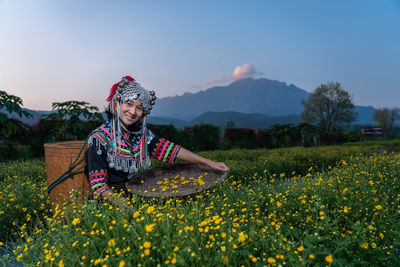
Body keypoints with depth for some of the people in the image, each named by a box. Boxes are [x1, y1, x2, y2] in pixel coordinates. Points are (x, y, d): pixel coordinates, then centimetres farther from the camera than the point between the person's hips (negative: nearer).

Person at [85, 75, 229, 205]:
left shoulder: (142, 133, 3)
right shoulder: (100, 138, -13)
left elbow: (170, 149, -3)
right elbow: (98, 184, -16)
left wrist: (210, 163, -9)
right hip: (108, 200, -5)